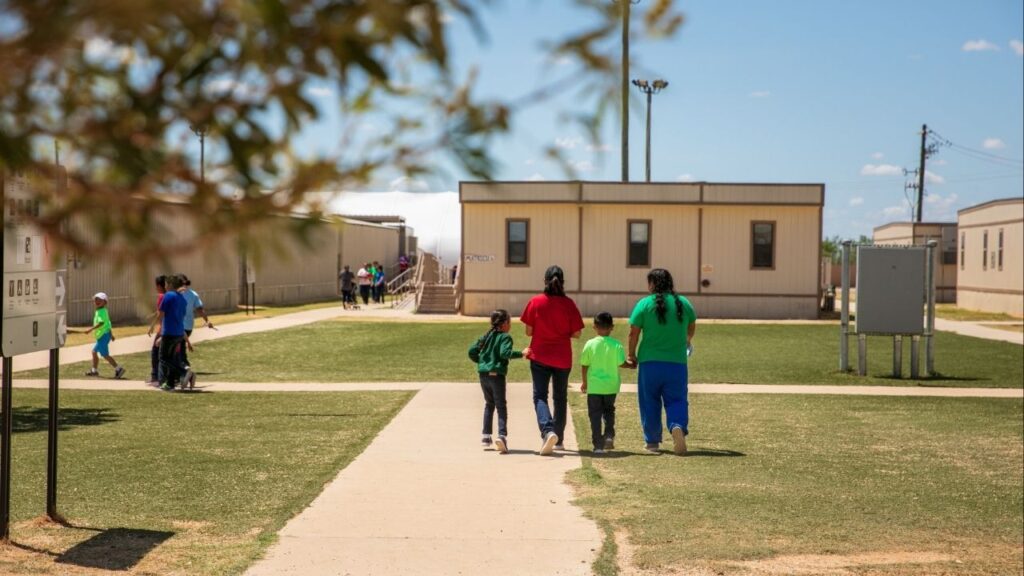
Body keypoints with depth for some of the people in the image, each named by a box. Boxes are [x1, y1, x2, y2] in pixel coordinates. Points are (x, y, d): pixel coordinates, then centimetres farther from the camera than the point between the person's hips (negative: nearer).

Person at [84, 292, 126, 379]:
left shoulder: (101, 311, -16)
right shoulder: (103, 311, 15)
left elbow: (101, 323, -29)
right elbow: (108, 323, 21)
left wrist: (91, 329, -31)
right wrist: (111, 334, 28)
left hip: (103, 335, -10)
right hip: (101, 336, 10)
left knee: (105, 355, -9)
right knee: (94, 351, 18)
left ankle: (118, 368, -10)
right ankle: (94, 370, 29)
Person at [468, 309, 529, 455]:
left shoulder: (487, 336, 13)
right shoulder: (505, 337, -6)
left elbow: (472, 351, 11)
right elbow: (505, 353, -23)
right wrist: (521, 353, -19)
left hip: (483, 374, 6)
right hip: (497, 375, -6)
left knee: (489, 404, 21)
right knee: (501, 406, -4)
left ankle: (486, 436, 20)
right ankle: (502, 436, -20)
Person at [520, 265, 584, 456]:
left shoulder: (535, 302, -7)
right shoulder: (568, 304, -6)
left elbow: (529, 331, -5)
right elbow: (576, 333, -4)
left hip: (540, 357, -1)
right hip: (563, 358, 2)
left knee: (540, 396, 1)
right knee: (560, 397, 16)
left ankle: (548, 431, -24)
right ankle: (559, 440, 21)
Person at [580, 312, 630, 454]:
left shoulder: (590, 344, -5)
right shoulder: (616, 345, -6)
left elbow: (584, 365, -1)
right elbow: (621, 363, -9)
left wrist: (585, 382, 13)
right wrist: (630, 365, 14)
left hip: (594, 386, -1)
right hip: (611, 386, 1)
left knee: (595, 415, 4)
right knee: (609, 411, 22)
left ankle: (598, 445, 1)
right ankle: (609, 435, 3)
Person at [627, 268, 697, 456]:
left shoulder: (645, 304, -6)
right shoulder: (684, 303, 5)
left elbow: (633, 332, -7)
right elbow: (692, 326, 21)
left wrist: (631, 355, 7)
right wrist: (687, 341, 42)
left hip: (650, 362, -2)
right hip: (677, 362, 2)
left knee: (650, 403, 11)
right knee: (676, 400, 8)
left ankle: (652, 442, 17)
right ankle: (678, 426, -20)